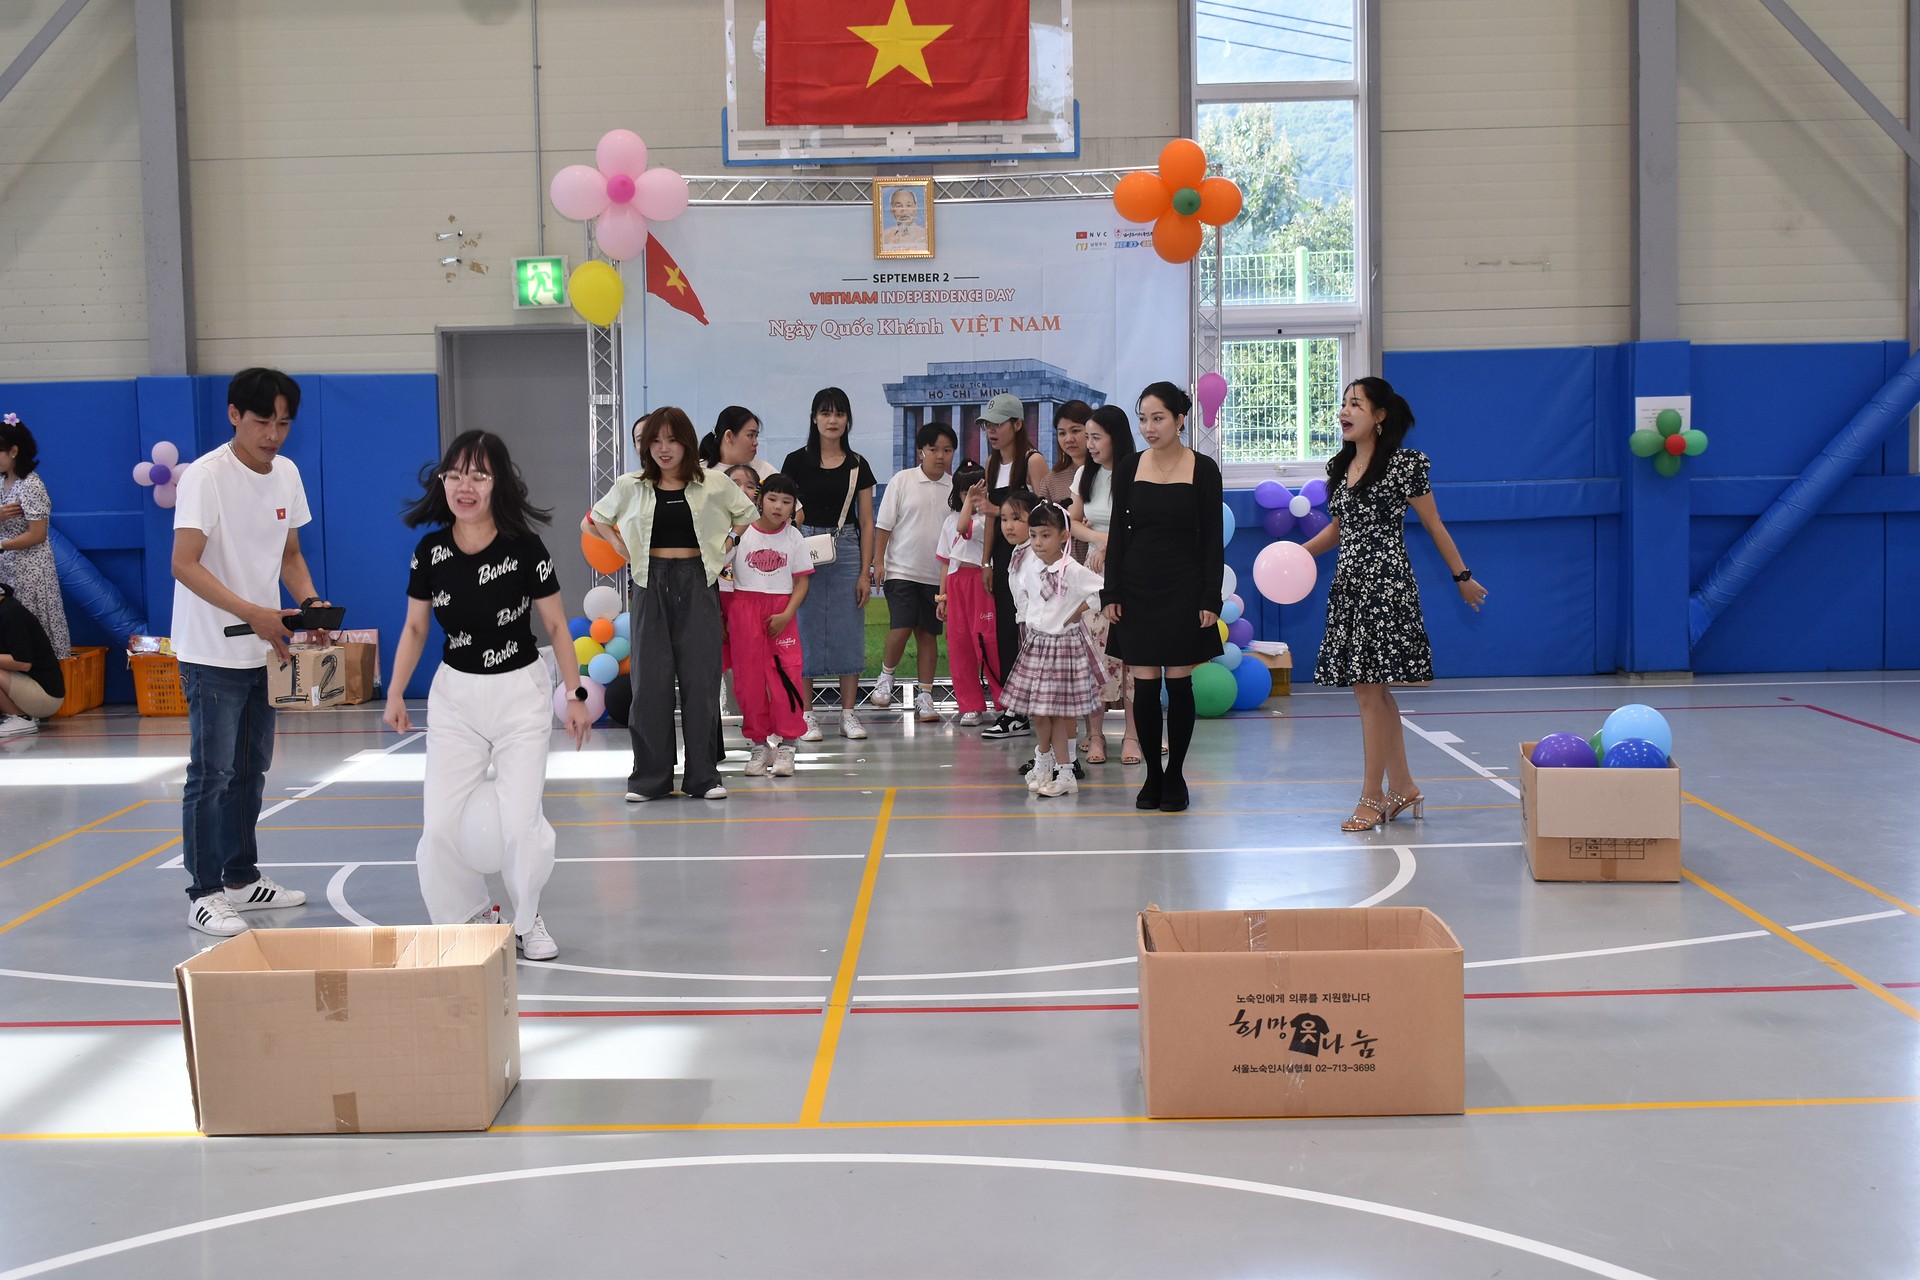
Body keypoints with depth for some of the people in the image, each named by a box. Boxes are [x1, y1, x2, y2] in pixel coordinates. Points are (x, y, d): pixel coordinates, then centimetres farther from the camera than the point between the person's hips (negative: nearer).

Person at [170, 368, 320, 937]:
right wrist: (252, 613, -32)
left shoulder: (287, 474, 6)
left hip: (265, 648, 7)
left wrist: (309, 601, -4)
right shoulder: (205, 476, -16)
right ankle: (204, 893, 6)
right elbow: (185, 564, -23)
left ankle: (242, 878, 27)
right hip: (212, 654, -7)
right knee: (212, 774, -3)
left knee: (252, 770, 15)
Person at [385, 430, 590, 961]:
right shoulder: (430, 551, -5)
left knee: (520, 821, -8)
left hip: (521, 692, -3)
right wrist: (395, 694, -3)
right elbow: (415, 628, 5)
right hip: (455, 696, 3)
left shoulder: (523, 548, -13)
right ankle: (469, 918, 20)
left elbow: (556, 624, -4)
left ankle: (528, 922, 17)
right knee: (439, 825, -3)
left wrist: (575, 693, -4)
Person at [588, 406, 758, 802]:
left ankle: (703, 775, 6)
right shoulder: (631, 487, 5)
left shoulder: (713, 484, 2)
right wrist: (624, 550, 6)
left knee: (700, 678, -1)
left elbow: (748, 515, 15)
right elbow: (595, 520, 18)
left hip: (697, 584, -1)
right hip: (652, 585, 1)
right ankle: (649, 777, 6)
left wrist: (723, 549, 5)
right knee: (650, 680, -1)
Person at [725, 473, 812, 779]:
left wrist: (786, 615, -10)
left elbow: (802, 581, 3)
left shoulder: (793, 537, 3)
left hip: (780, 613, 1)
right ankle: (759, 745, 13)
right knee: (749, 679, 2)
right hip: (744, 610, 0)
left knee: (786, 677, -8)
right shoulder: (742, 533, -1)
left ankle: (785, 745, 1)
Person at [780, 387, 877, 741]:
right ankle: (806, 715, 7)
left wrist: (866, 572, 1)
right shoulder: (797, 462, 2)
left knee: (849, 632, 2)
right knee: (805, 632, 0)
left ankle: (848, 713, 10)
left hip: (847, 552, 2)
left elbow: (867, 523, 7)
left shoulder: (857, 466, 7)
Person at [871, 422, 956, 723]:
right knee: (902, 627, -14)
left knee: (928, 633, 6)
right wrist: (878, 562, -6)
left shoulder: (954, 487, 3)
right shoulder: (902, 481, -3)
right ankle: (886, 676, 12)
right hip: (902, 570, -3)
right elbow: (884, 525, -1)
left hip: (937, 574, 3)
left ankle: (925, 697, 12)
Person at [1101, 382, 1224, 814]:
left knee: (1179, 682, 2)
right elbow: (1118, 535, 5)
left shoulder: (1202, 469, -4)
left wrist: (1211, 599, -8)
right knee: (1144, 685, 2)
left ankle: (1175, 777, 14)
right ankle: (1152, 776, 14)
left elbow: (1212, 539, -3)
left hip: (1184, 588, -2)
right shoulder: (1128, 469, 3)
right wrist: (1112, 594, 0)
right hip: (1137, 588, 2)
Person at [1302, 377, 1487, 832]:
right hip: (1348, 585, 7)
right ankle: (1403, 787, 22)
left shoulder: (1404, 464, -8)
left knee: (1370, 690, -6)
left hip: (1385, 585, -7)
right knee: (1374, 690, 11)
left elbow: (1434, 526, -1)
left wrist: (1463, 578, 6)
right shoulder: (1340, 466, 12)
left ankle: (1372, 798, 2)